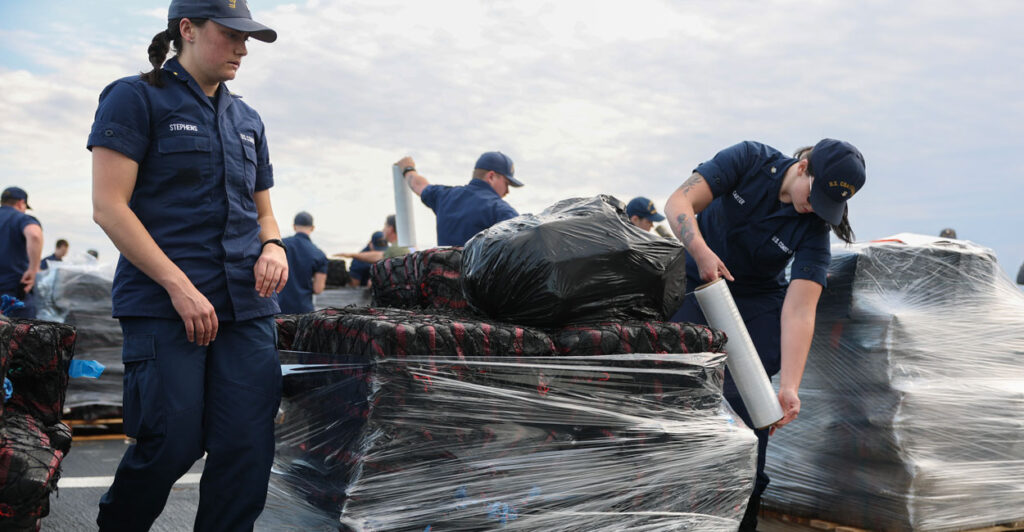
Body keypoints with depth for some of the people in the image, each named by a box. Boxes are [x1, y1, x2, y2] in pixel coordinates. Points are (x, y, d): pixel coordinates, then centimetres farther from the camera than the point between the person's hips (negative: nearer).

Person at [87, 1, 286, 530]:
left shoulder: (246, 119, 19)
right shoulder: (136, 98, 1)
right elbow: (109, 207, -8)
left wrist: (273, 247, 2)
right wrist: (179, 286, -15)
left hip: (247, 306, 6)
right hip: (163, 306, -5)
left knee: (246, 451, 0)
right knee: (172, 443, -5)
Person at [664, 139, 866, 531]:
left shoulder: (813, 230, -17)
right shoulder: (749, 160, -17)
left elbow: (799, 312, -25)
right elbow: (679, 203, -23)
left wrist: (788, 387, -34)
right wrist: (701, 252, -42)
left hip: (756, 302, 0)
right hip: (697, 285, 0)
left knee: (744, 396, -14)